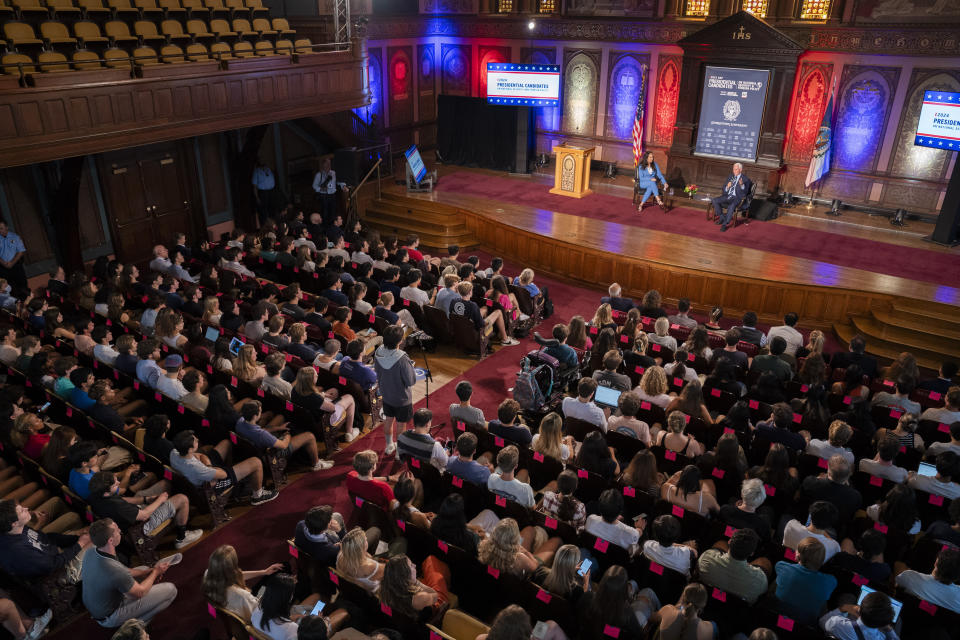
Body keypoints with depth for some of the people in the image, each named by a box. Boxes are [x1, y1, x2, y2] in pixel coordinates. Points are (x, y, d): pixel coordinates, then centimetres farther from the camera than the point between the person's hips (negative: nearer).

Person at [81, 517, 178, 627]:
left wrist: (148, 572, 1)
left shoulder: (90, 552, -15)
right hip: (110, 618, -8)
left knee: (143, 569, 19)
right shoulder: (115, 572, -39)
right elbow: (140, 592, -19)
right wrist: (155, 572, -3)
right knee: (171, 590, -9)